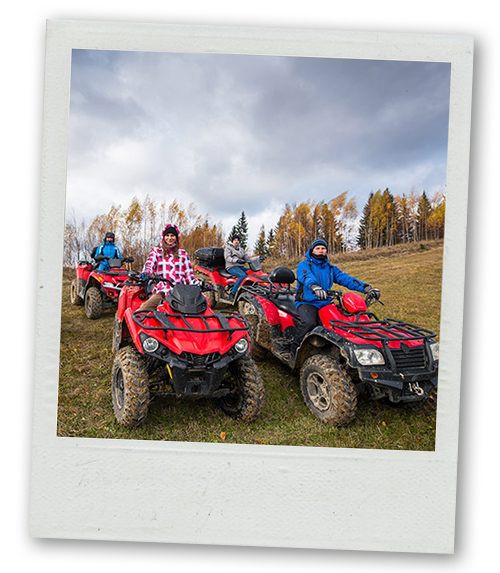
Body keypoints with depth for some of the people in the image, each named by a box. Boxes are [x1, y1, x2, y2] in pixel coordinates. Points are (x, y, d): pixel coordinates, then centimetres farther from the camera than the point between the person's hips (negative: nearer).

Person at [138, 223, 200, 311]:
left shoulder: (182, 253, 20)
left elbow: (189, 274, 17)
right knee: (143, 309, -21)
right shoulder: (156, 251, 17)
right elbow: (149, 263, -1)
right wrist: (146, 272, -25)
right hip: (161, 292, 0)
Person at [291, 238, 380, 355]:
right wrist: (315, 287, -44)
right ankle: (294, 350, -18)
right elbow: (307, 277, -19)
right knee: (309, 322, -35)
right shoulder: (303, 265, 4)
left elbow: (345, 278, 8)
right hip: (307, 303, -5)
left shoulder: (331, 268, 21)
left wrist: (366, 288, -7)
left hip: (326, 303, 5)